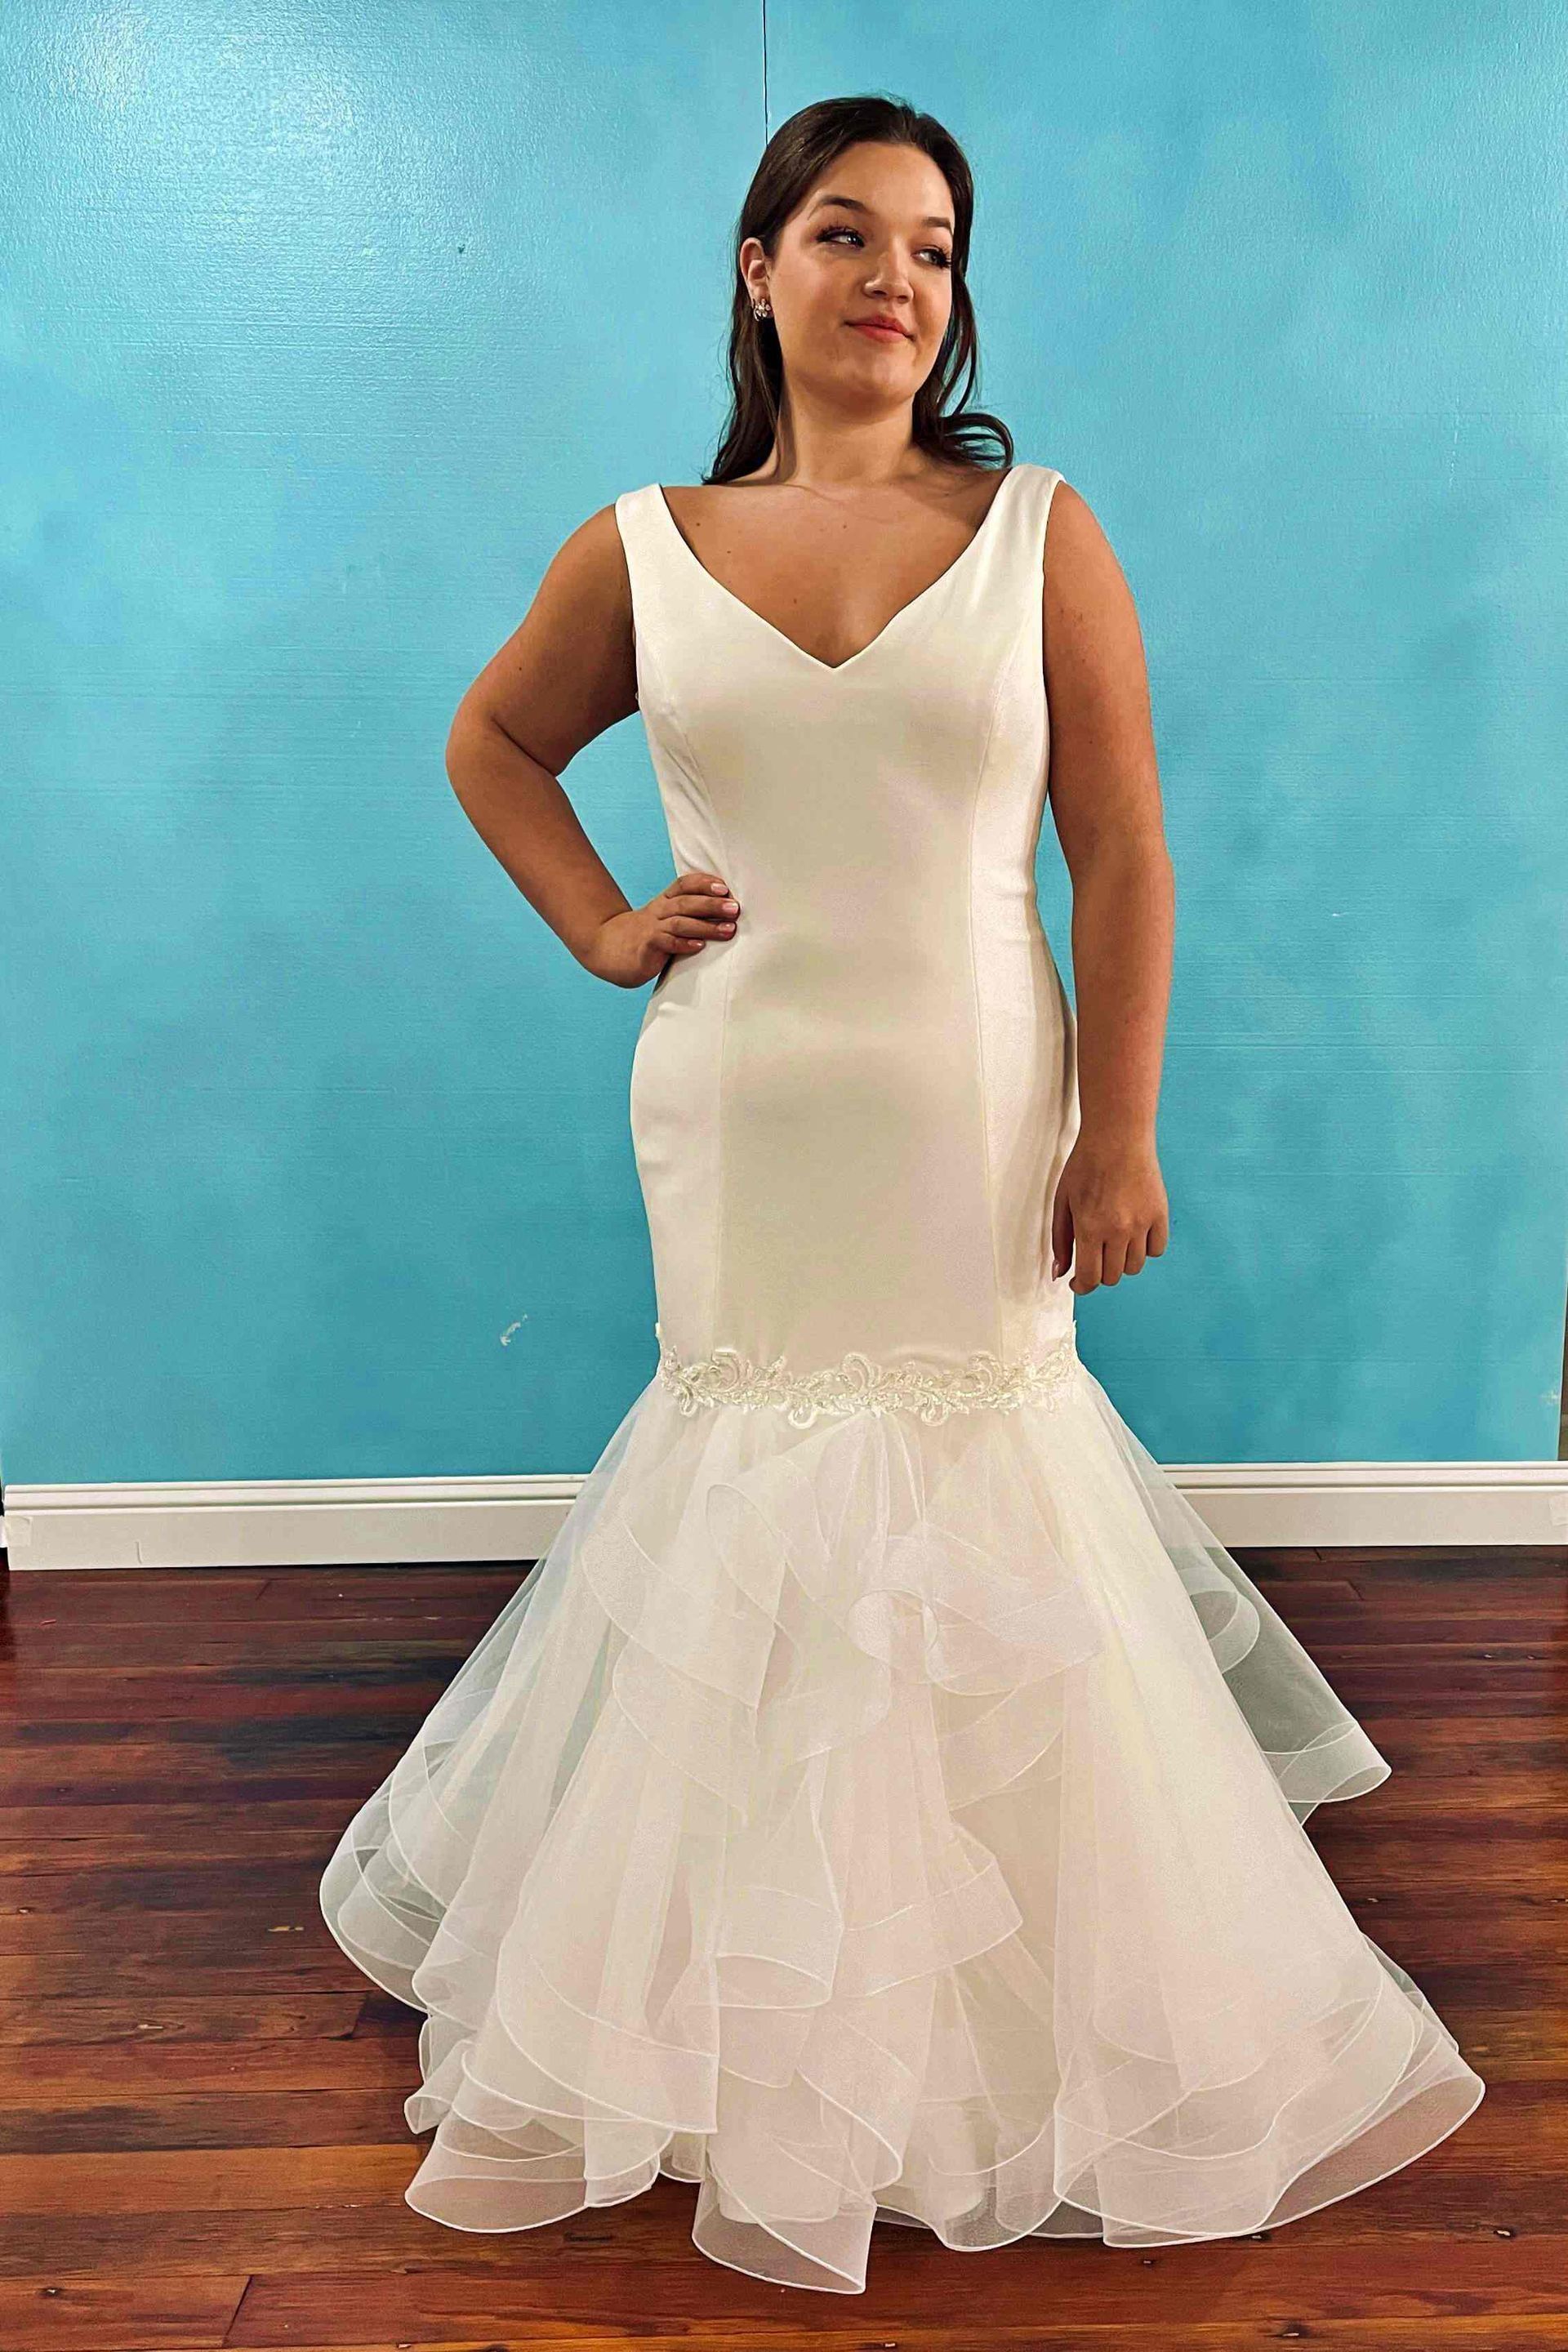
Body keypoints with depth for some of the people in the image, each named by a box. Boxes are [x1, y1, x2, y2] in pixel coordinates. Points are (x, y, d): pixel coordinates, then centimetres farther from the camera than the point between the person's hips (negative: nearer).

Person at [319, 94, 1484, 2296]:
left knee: (973, 1491, 4)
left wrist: (1122, 1130, -7)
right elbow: (491, 744, 21)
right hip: (741, 1117, 1)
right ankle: (777, 2025, 28)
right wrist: (597, 926, 7)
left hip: (972, 1119, -1)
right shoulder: (642, 551, 6)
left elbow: (1121, 855, -2)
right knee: (757, 1485, 6)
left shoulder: (1039, 530, 2)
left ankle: (975, 2014, 29)